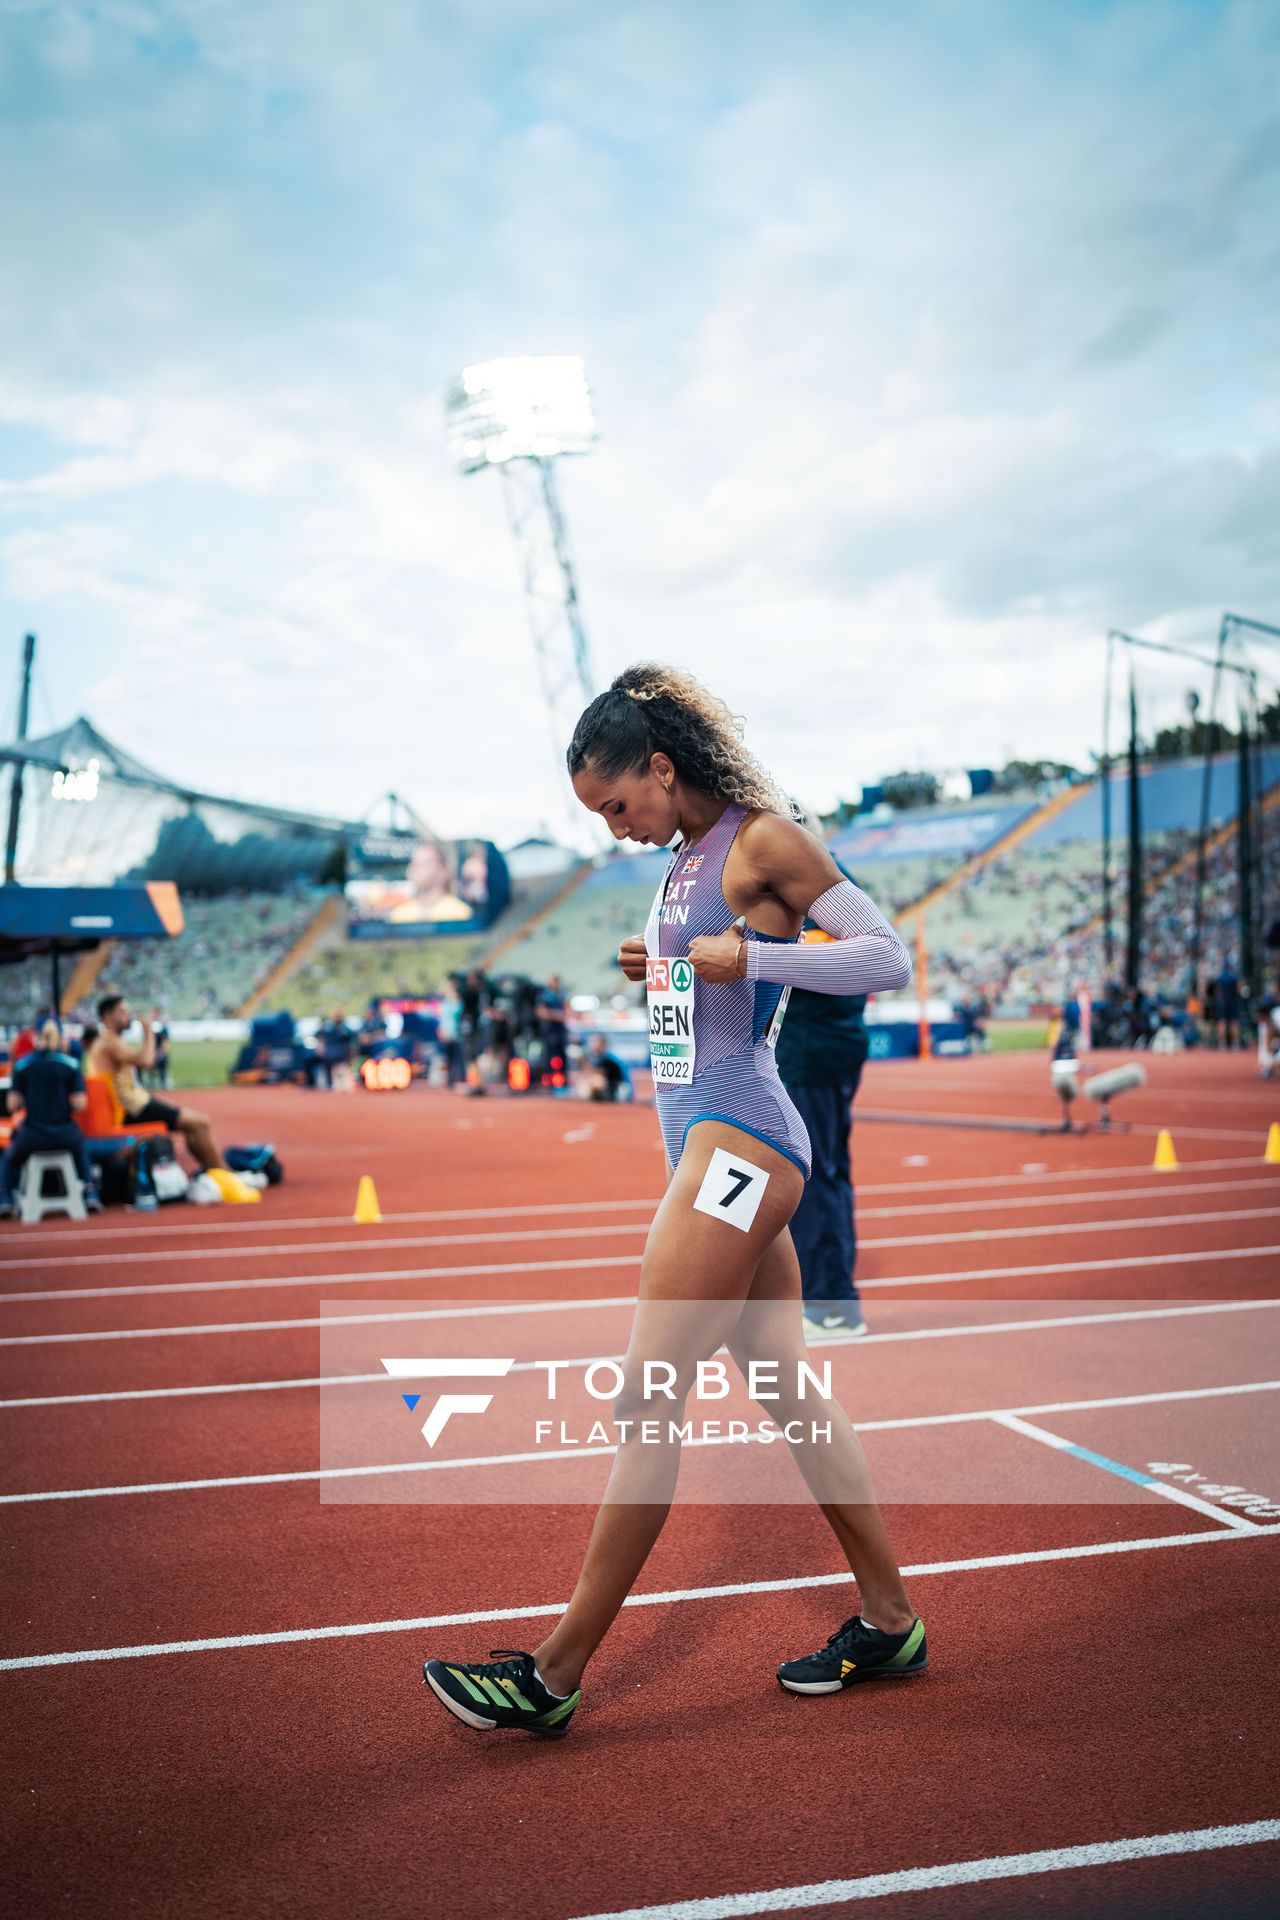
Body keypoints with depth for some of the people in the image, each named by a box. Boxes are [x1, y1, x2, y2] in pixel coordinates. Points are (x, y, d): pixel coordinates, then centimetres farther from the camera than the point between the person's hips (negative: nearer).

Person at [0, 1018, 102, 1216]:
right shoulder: (70, 1064, -5)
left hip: (32, 1136, 0)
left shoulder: (22, 1065, -4)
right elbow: (80, 1105, -9)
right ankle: (90, 1193, 23)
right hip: (65, 1136, 0)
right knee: (81, 1149, 34)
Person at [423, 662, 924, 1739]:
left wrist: (743, 956, -20)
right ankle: (889, 1622, 24)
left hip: (739, 1144, -10)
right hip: (709, 1145, 10)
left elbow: (887, 958, -12)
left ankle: (557, 1674, 1)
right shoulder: (689, 855, 17)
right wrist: (665, 967, 9)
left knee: (647, 1401, -7)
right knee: (790, 1390, 12)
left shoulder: (764, 836, -9)